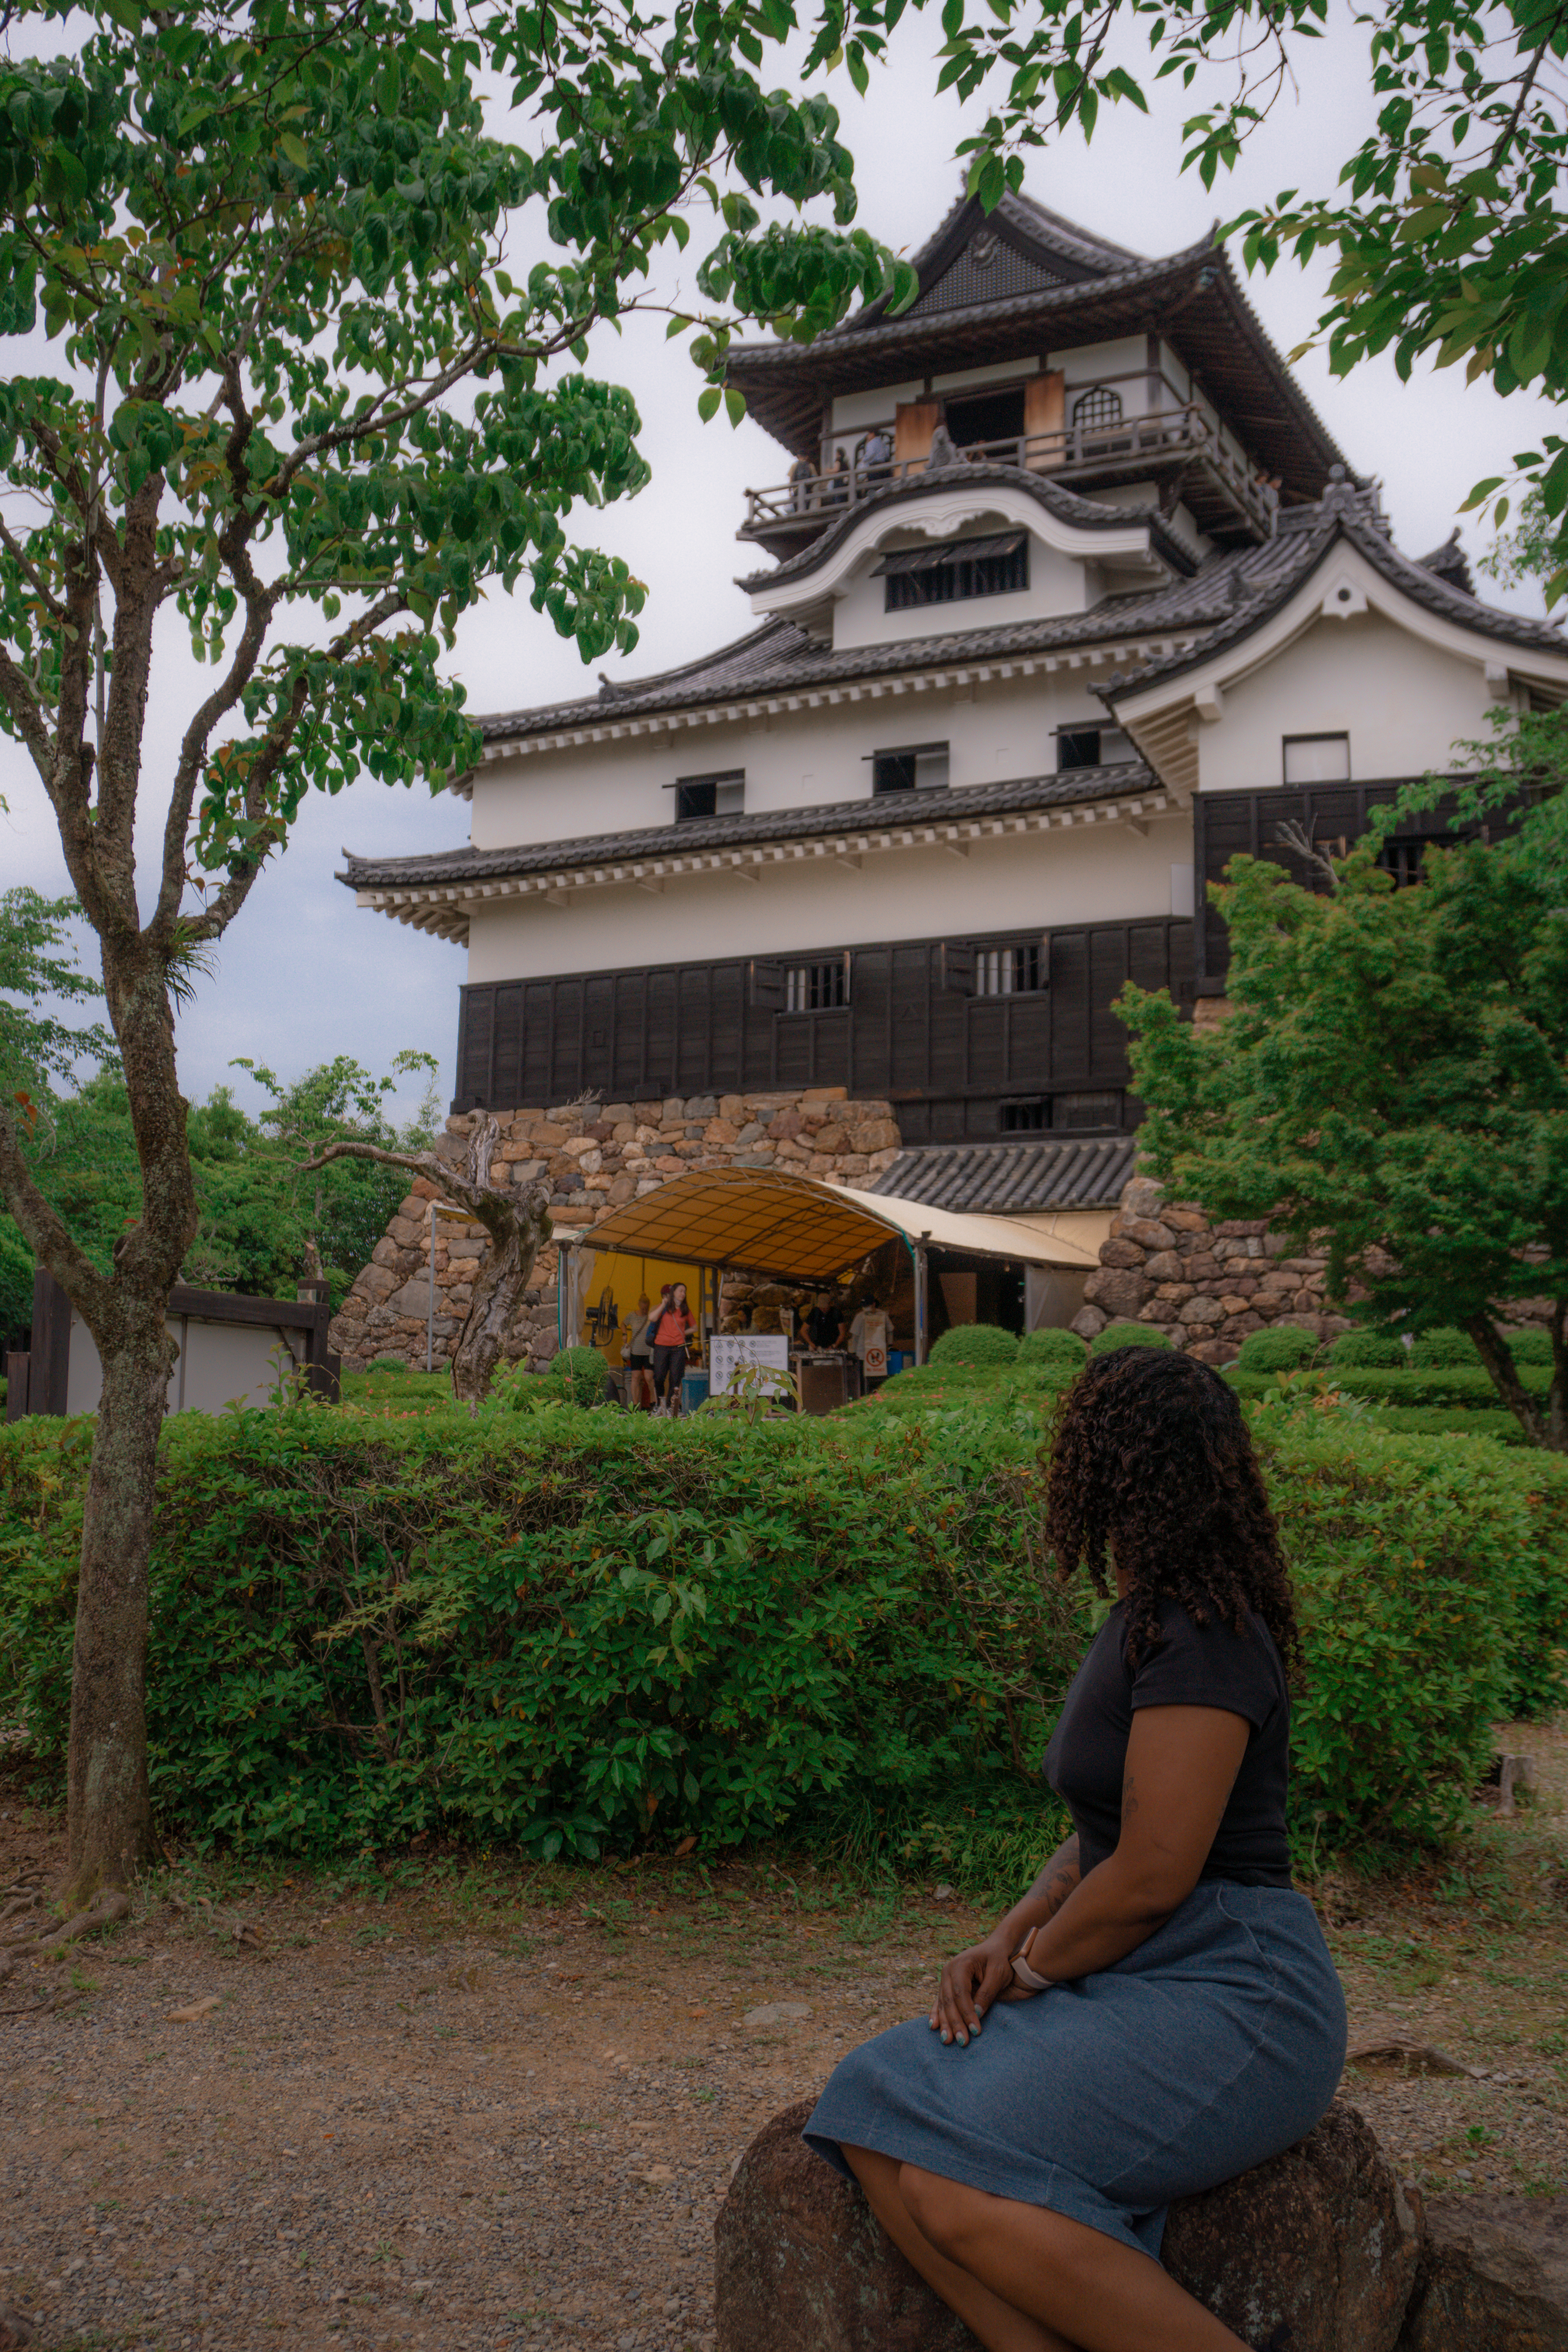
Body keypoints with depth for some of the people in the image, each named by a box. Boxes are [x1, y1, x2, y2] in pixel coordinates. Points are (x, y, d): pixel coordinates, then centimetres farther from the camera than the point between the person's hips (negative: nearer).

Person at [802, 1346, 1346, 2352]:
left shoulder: (1202, 1638, -16)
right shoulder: (1145, 1621, 15)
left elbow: (1153, 1875, -19)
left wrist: (1029, 1973, -5)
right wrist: (1009, 1937, 3)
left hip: (1232, 2000, -9)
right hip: (1141, 1985, 9)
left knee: (960, 2187, -26)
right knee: (875, 2123, -8)